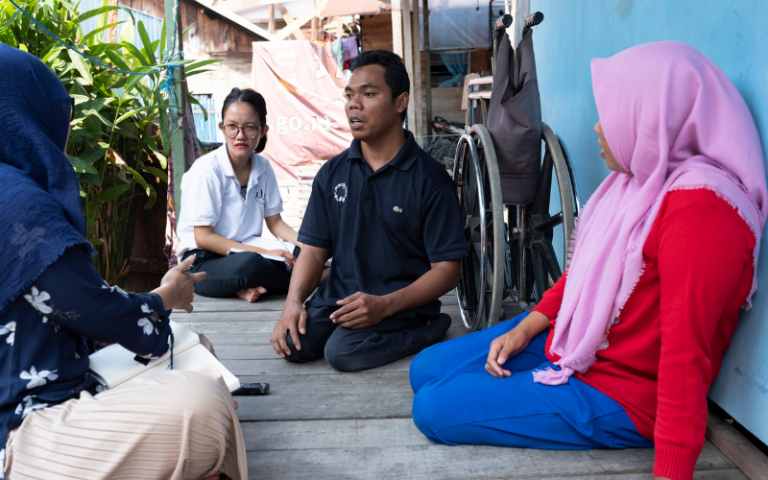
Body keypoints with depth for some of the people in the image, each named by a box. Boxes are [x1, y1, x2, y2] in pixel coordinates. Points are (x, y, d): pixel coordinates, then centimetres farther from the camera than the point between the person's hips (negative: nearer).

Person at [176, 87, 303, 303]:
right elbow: (203, 237, -15)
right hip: (203, 263, -6)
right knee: (248, 264, -39)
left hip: (249, 251, 6)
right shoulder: (207, 170, -13)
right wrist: (264, 252, -22)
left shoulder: (263, 167, 6)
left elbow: (275, 222, 14)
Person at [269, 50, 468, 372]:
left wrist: (384, 305, -23)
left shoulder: (430, 179, -7)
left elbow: (447, 269, -9)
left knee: (343, 352, -26)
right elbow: (314, 249, 7)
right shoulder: (332, 173, 7)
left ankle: (430, 331, -3)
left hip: (402, 304, -4)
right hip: (338, 297, 4)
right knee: (293, 344, -19)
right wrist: (294, 301, -12)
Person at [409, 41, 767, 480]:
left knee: (434, 409, -12)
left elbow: (686, 353, -29)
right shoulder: (644, 178, 3)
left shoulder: (700, 208, -27)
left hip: (617, 393, -8)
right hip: (567, 340, 9)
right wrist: (525, 328, 5)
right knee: (426, 370, 7)